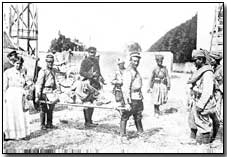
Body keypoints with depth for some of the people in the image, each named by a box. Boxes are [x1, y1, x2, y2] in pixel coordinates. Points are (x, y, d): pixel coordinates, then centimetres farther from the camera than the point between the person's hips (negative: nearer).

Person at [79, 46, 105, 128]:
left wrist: (101, 79, 12)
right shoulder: (85, 61, -4)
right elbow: (81, 72, -12)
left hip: (95, 84, 7)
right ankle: (87, 122, -2)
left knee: (91, 103, 11)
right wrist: (91, 75, -22)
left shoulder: (96, 61, 18)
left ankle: (89, 121, 19)